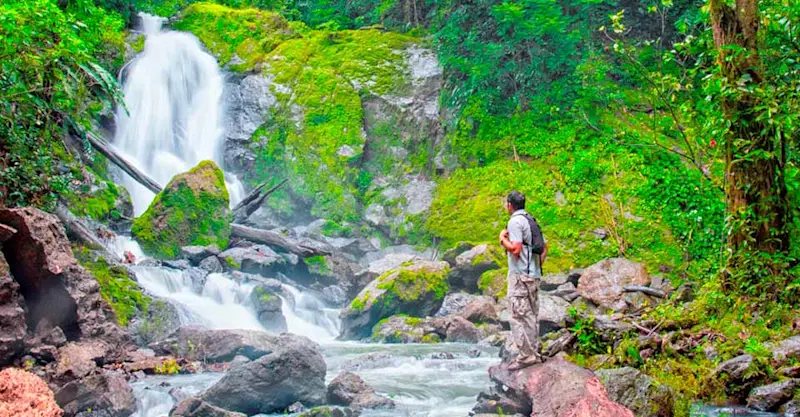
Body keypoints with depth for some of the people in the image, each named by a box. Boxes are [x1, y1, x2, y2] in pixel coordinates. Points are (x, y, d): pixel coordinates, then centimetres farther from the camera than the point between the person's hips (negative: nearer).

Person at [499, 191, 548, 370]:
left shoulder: (515, 221, -12)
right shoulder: (532, 221, 16)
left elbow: (515, 249, -21)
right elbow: (544, 248, 18)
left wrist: (502, 239, -6)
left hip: (520, 275, -9)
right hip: (534, 275, 9)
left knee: (519, 316, -8)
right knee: (531, 316, 13)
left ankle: (526, 355, -10)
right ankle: (535, 354, 17)